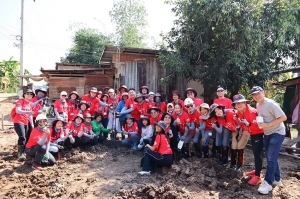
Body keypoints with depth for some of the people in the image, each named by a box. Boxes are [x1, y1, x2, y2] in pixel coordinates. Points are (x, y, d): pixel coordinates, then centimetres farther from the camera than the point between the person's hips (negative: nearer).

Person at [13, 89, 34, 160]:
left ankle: (22, 152, 18)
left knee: (26, 138, 7)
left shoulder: (30, 104, 13)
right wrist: (28, 112, -42)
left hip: (26, 123, 8)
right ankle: (20, 154, -12)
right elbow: (17, 111, -27)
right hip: (18, 122, -8)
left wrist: (32, 124, 14)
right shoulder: (20, 101, -9)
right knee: (22, 137, -18)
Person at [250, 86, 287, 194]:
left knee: (271, 158, -8)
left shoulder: (271, 104, -22)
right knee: (271, 158, 15)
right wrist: (258, 122, -3)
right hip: (267, 134, 8)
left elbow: (283, 117, -25)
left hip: (277, 133, -8)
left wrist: (267, 125, -27)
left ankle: (268, 183, 0)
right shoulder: (258, 105, 4)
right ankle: (277, 179, 31)